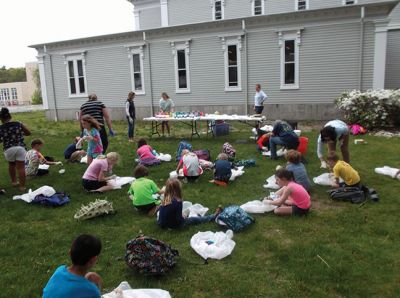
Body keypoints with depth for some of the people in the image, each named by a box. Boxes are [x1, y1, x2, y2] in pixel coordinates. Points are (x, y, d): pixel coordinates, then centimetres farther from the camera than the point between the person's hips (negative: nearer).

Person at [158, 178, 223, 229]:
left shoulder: (165, 200, -8)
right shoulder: (177, 202, -26)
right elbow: (179, 219, -23)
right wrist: (183, 218, 0)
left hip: (162, 224, 4)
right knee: (195, 219, 11)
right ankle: (214, 216, 26)